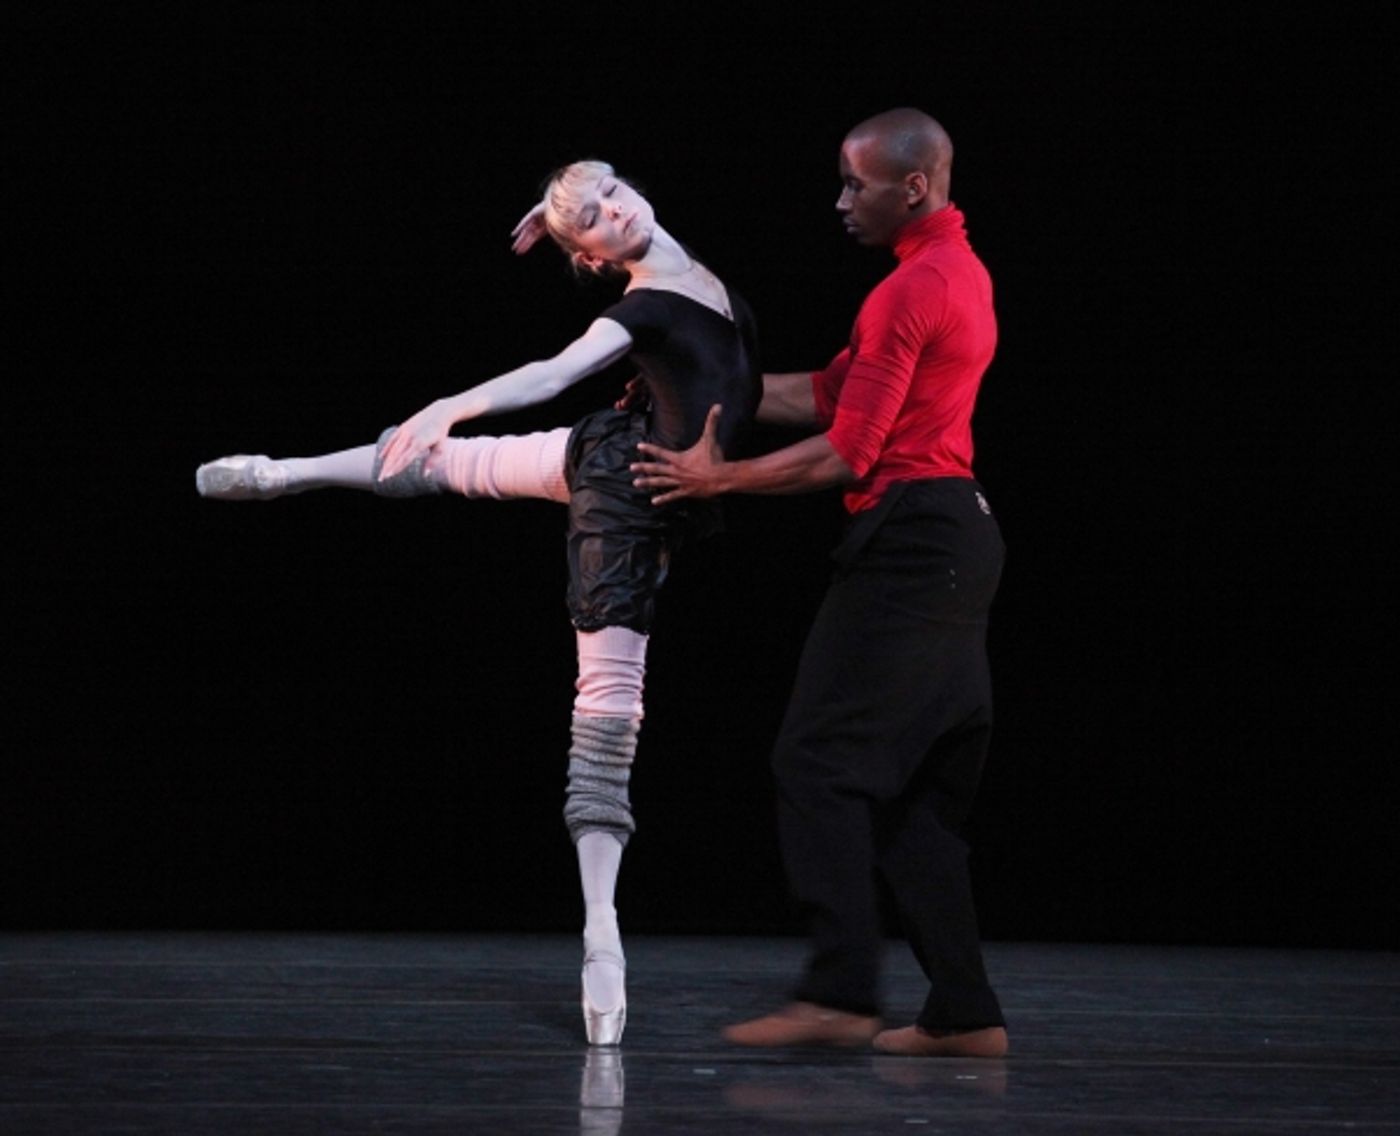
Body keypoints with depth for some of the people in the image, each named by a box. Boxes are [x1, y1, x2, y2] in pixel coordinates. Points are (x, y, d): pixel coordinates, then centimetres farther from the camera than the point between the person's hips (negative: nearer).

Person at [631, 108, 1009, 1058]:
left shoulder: (914, 291, -14)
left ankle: (841, 991, -16)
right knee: (916, 788, 10)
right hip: (957, 541, 10)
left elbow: (844, 454, -16)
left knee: (821, 759, -10)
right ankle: (963, 1012, 8)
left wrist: (719, 479, -6)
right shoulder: (958, 271, 19)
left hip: (910, 542, -10)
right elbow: (825, 395, 23)